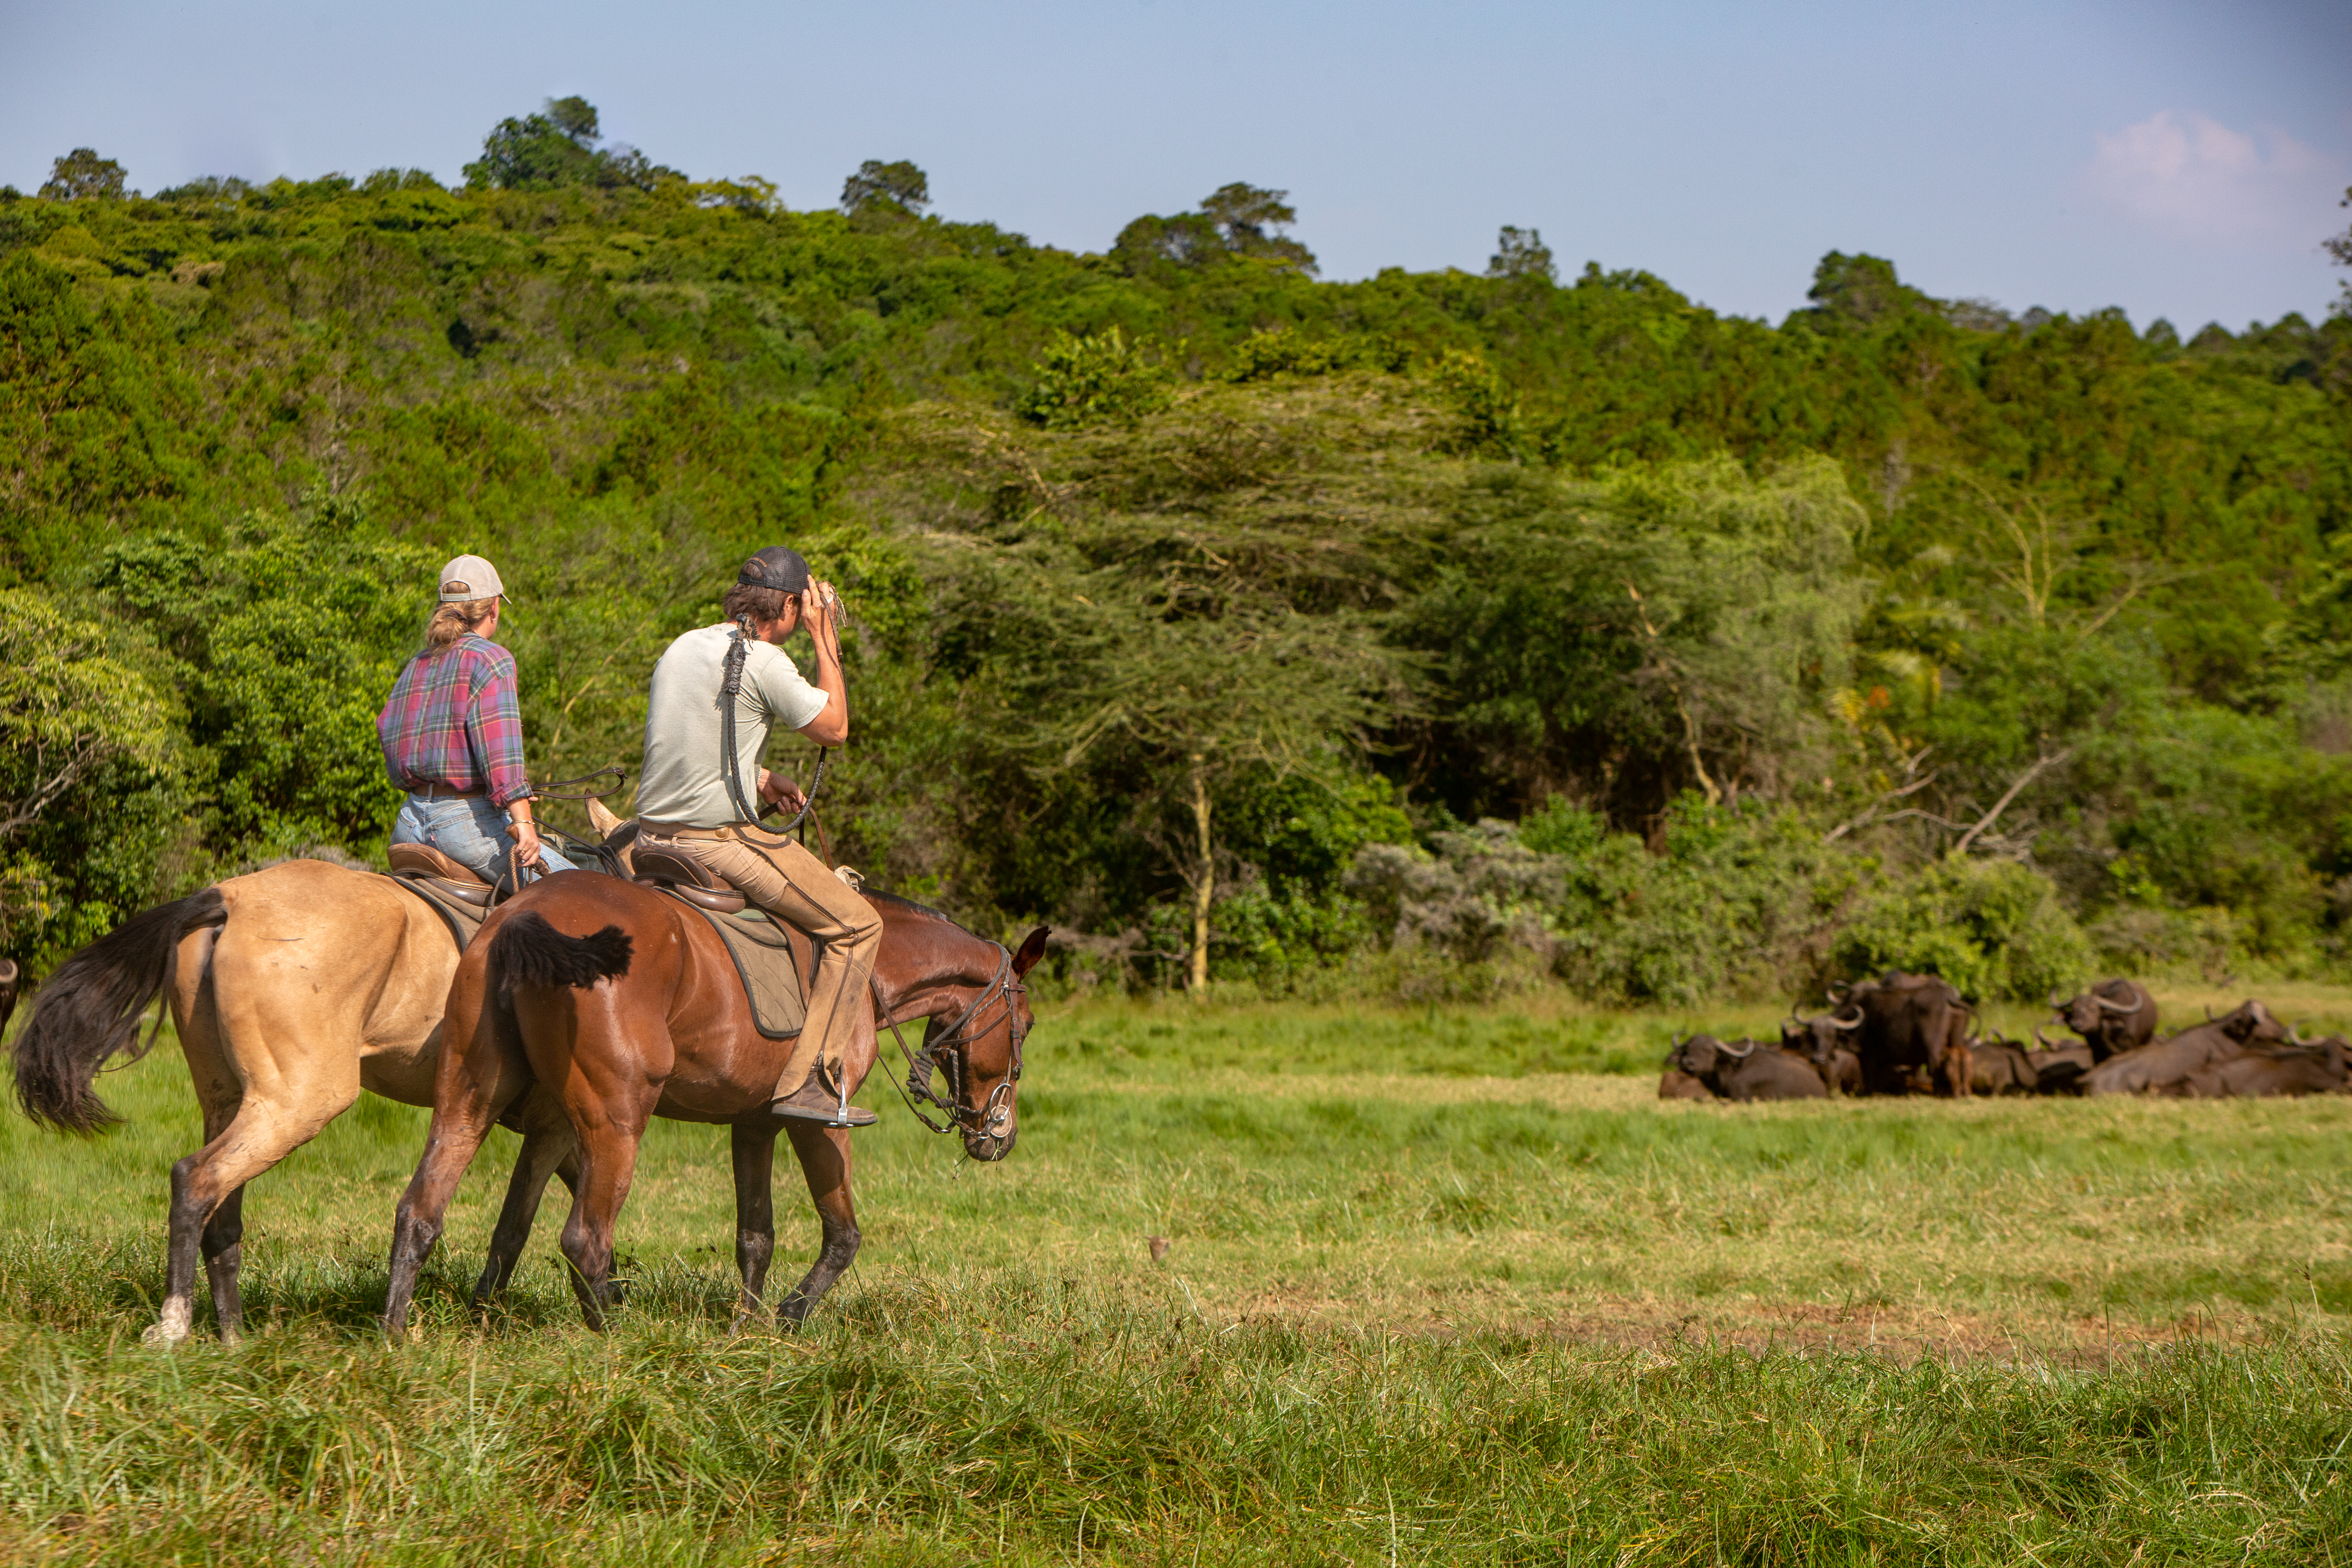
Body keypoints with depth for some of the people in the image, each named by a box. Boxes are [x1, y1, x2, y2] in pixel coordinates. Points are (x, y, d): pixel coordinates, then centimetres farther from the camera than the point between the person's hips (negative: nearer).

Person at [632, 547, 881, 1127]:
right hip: (722, 836, -8)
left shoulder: (682, 648, 12)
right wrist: (826, 638, 3)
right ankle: (810, 1083, -8)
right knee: (856, 925, 1)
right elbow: (834, 727, -2)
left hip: (654, 834, 8)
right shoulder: (765, 662, -14)